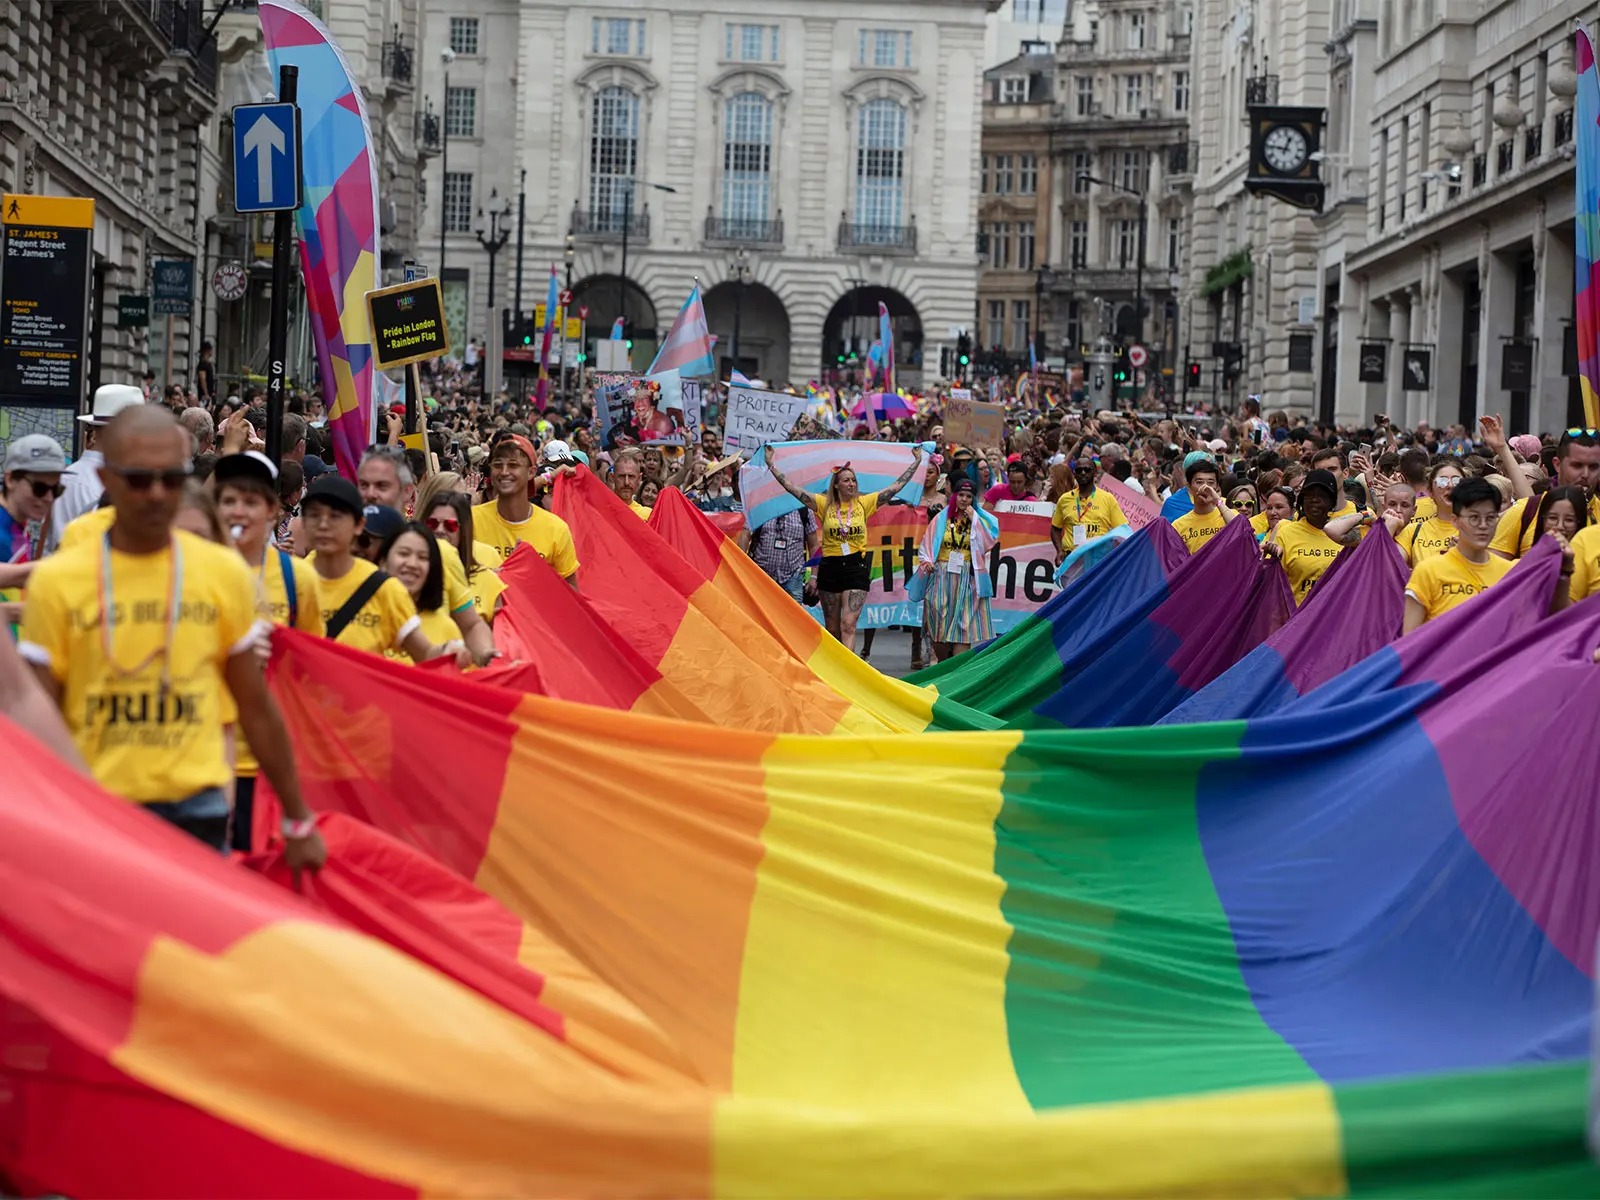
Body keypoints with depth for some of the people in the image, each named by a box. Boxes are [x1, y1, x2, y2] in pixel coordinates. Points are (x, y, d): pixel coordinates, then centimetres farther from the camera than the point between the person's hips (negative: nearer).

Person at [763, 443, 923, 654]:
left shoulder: (864, 503, 2)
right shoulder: (824, 504, 1)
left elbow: (897, 486, 5)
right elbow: (791, 487, -1)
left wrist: (916, 461, 5)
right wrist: (771, 465, -4)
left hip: (856, 566, -1)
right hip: (830, 566, 1)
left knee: (848, 624, -12)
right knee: (832, 628, 10)